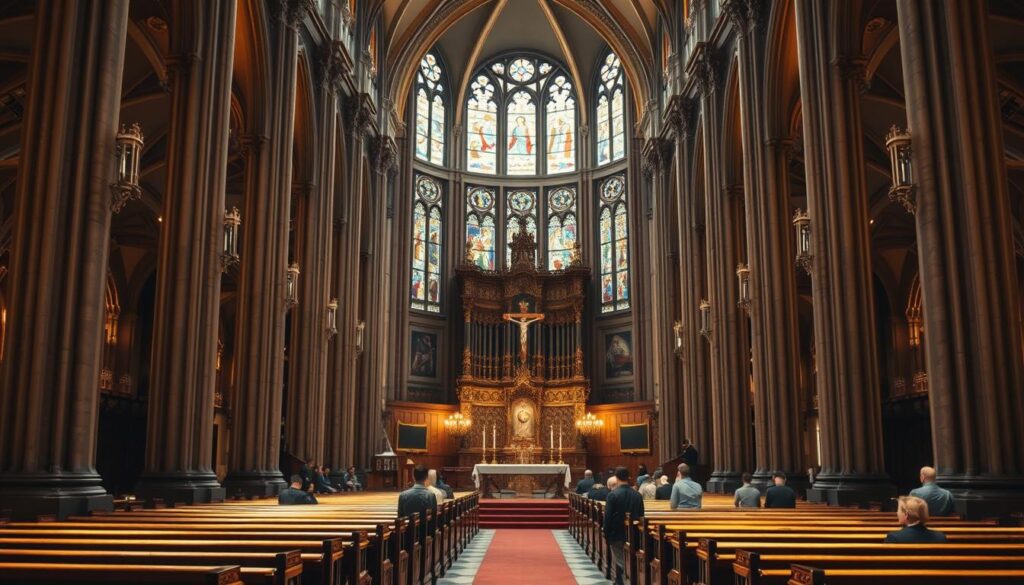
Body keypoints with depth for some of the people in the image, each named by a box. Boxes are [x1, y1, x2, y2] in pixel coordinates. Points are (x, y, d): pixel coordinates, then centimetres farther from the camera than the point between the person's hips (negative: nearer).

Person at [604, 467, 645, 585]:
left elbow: (607, 516, -14)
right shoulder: (637, 495, 0)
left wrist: (606, 534, -5)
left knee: (619, 561, 5)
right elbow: (641, 515, 5)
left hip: (616, 533, -4)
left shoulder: (612, 494, -14)